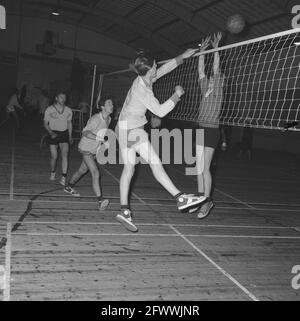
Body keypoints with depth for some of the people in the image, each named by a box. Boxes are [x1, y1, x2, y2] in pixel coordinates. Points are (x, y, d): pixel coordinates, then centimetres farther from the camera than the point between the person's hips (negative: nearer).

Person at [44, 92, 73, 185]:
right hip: (53, 134, -1)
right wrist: (51, 133, -15)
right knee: (54, 157, 2)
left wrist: (70, 136, 14)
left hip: (64, 134, 1)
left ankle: (63, 177, -17)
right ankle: (53, 172, 31)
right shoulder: (49, 109, -3)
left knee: (65, 154, -17)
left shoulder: (68, 110, 4)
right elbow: (45, 123, 1)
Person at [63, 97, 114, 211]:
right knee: (95, 173, -20)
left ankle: (69, 187, 46)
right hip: (86, 148, -9)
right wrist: (99, 138, -44)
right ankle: (100, 200, -25)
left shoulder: (108, 119, 2)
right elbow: (85, 132, -35)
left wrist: (104, 142, 6)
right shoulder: (95, 119, -25)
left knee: (83, 170, 23)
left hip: (95, 150, 9)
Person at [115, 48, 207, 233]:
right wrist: (177, 95, -9)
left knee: (129, 169, 6)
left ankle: (124, 211, 6)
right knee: (155, 163, -10)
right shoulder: (142, 90, -20)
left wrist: (183, 57, 17)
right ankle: (180, 198, -9)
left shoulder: (144, 80, 5)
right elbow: (160, 111, -18)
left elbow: (165, 68, 18)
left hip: (125, 129, 10)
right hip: (132, 130, -10)